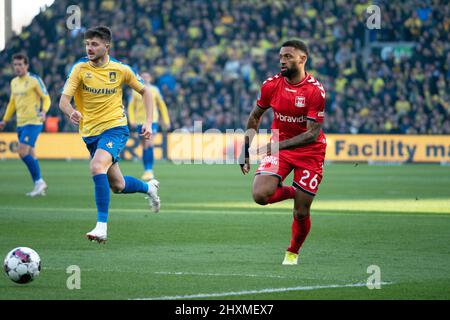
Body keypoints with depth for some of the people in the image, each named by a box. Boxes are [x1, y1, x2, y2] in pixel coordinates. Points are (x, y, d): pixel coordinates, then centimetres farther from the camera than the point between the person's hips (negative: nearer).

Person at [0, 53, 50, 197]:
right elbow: (12, 102, 25)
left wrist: (43, 112, -24)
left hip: (33, 122, -7)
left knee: (23, 152, -17)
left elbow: (46, 98, -6)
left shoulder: (34, 80, -8)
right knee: (30, 155, 7)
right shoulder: (14, 82, 14)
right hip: (20, 123, 7)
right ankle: (39, 186, 14)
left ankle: (39, 181, -8)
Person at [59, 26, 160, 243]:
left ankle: (102, 226, -28)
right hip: (90, 133, 3)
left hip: (115, 128, -3)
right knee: (117, 186, 12)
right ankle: (149, 187, 46)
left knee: (97, 167, -30)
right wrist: (71, 112, -39)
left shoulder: (121, 70, -5)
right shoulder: (80, 69, -6)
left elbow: (144, 91, 10)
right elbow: (64, 99, -15)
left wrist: (149, 122, 0)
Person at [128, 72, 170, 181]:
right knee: (144, 146, 8)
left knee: (149, 145, -18)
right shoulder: (136, 92, 6)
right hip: (140, 121, 2)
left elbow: (162, 106, 13)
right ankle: (147, 170, 18)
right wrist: (132, 121, -4)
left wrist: (166, 121, 11)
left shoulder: (154, 90, 6)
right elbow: (131, 107, 9)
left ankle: (149, 170, -21)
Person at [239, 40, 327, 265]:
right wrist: (246, 150, 8)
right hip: (278, 147, 3)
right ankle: (290, 192, 12)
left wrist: (278, 145, -30)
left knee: (301, 213, -1)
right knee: (260, 195, -21)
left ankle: (293, 252, 28)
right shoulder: (271, 85, -7)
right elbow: (255, 117, 10)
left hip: (309, 152, -3)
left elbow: (312, 134, -22)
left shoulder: (315, 91, -19)